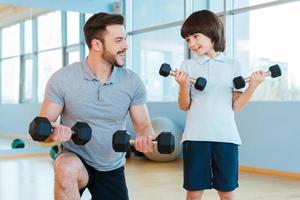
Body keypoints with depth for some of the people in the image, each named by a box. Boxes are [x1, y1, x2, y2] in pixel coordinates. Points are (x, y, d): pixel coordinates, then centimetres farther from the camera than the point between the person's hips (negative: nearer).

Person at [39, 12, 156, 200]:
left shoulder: (132, 82, -9)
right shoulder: (62, 79, -15)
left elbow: (143, 125, -3)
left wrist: (146, 138, -27)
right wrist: (54, 132, -34)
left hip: (112, 169, 3)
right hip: (74, 162, -3)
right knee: (67, 169, -37)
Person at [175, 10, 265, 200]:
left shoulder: (233, 65, 7)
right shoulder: (187, 65, 6)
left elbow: (236, 106, 6)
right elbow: (184, 106, 4)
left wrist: (252, 86, -8)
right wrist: (183, 86, -14)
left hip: (226, 136, 1)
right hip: (196, 136, 0)